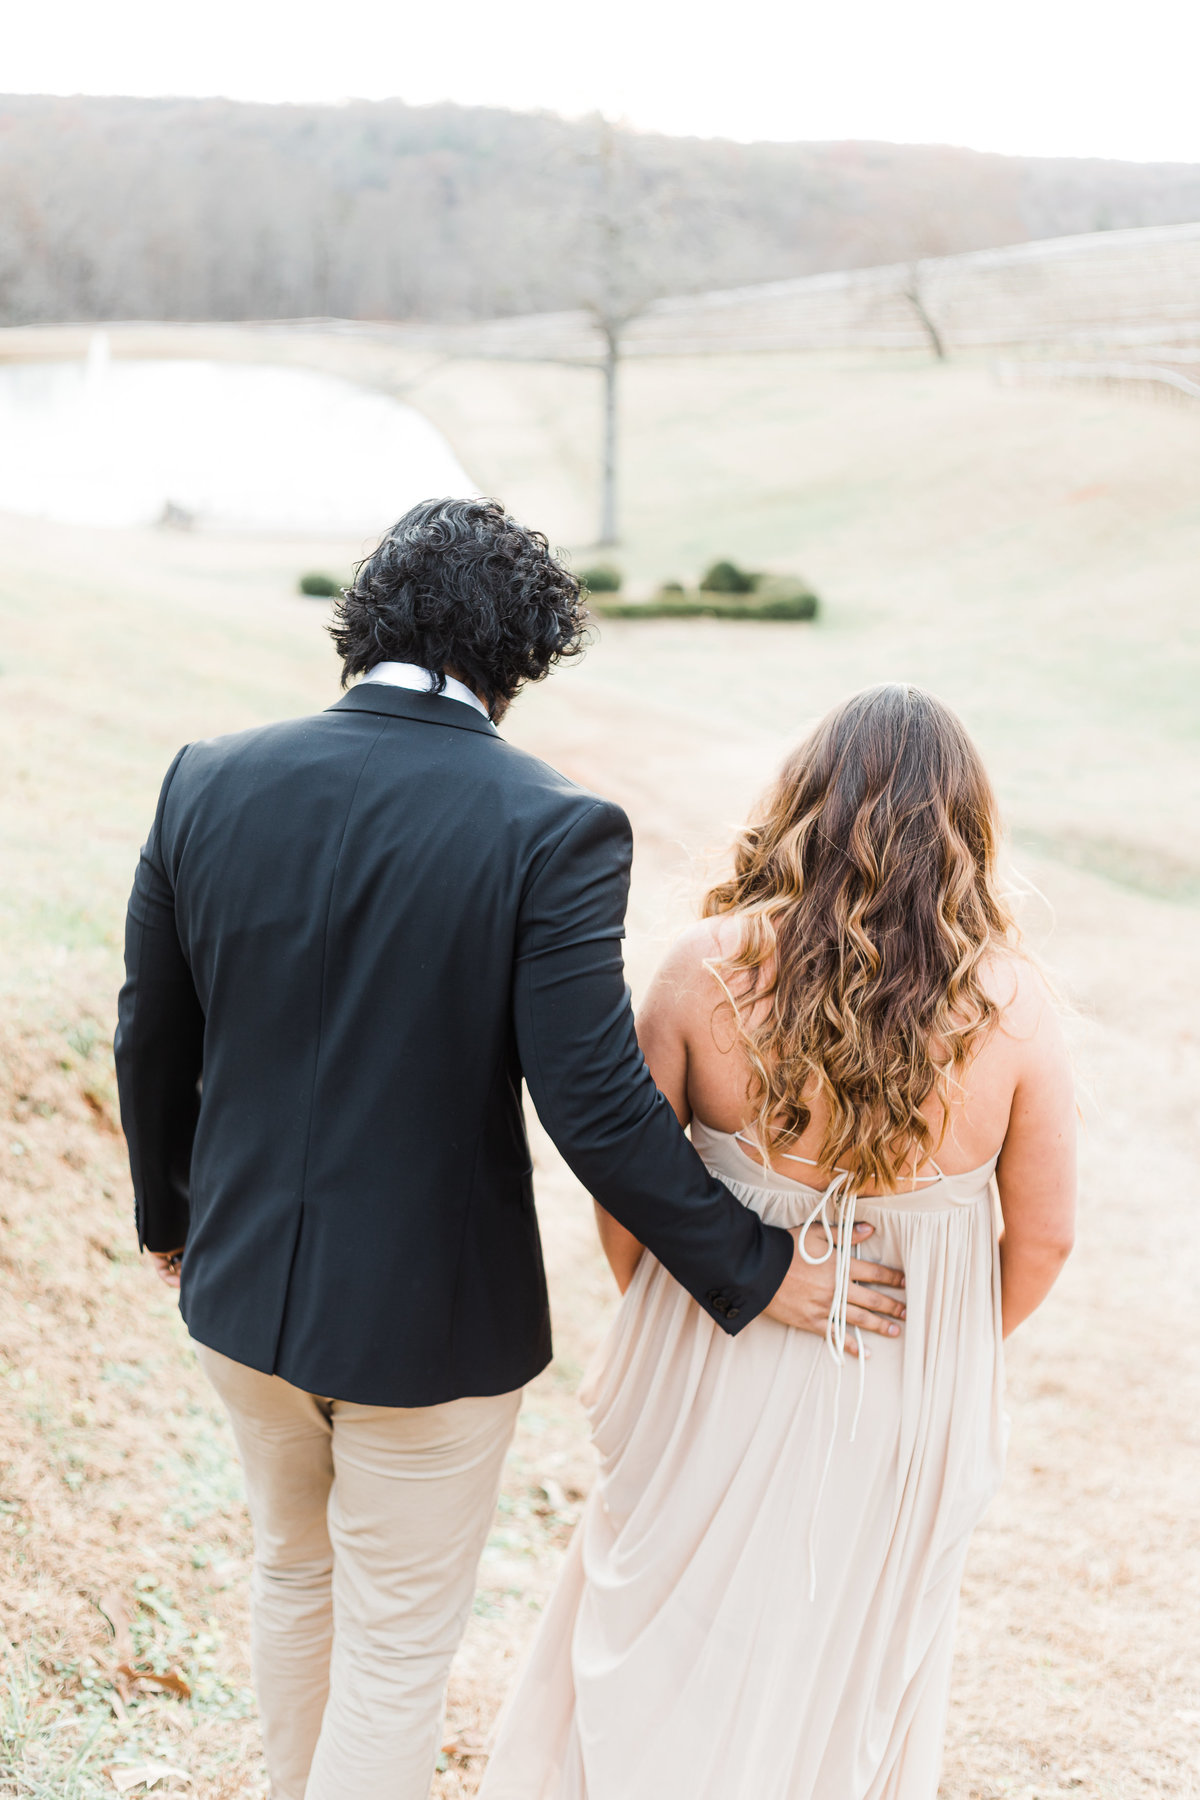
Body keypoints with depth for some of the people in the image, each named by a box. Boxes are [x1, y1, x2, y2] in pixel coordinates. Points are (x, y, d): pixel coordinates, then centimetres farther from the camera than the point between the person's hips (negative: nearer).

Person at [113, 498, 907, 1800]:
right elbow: (595, 1105, -21)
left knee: (294, 1570, 30)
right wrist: (756, 1271, -8)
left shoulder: (210, 781, -7)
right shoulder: (552, 830, -20)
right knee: (397, 1652, 15)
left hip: (240, 1286, 5)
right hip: (430, 1316, -5)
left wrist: (171, 1214, 18)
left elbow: (151, 1044, 1)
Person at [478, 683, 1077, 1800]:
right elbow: (1043, 1237, -7)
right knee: (847, 1657, 23)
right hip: (912, 1403, 0)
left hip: (717, 1369, 0)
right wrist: (953, 1354, 11)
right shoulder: (1010, 1002, -16)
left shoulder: (710, 965, -17)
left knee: (670, 1635, 23)